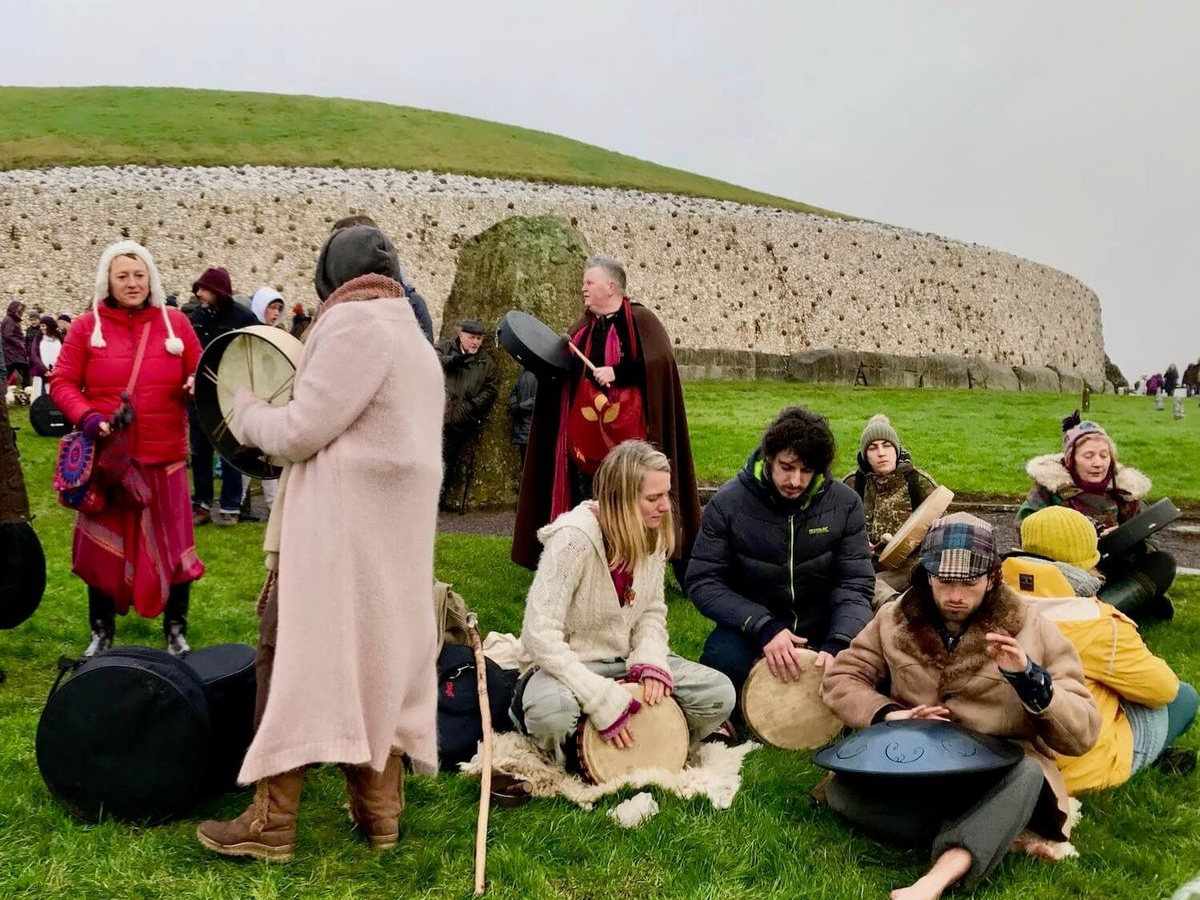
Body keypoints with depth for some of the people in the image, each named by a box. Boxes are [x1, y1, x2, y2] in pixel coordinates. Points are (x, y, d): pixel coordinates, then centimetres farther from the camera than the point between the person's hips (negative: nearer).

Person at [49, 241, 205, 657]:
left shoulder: (175, 322, 3)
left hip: (164, 456, 0)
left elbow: (200, 374, 7)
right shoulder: (86, 326, 1)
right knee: (103, 546, 10)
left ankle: (176, 633, 19)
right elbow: (61, 381, 1)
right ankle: (101, 633, 26)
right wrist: (86, 416, -16)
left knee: (172, 545, 4)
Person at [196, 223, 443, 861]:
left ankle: (271, 822, 3)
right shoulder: (411, 334, 18)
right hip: (393, 527, 9)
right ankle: (379, 809, 19)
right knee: (380, 655, 12)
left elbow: (299, 433, -15)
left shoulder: (353, 324, -12)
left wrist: (248, 411, 4)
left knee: (294, 657, -2)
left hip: (340, 524, -9)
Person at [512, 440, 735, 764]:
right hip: (567, 666, -5)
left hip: (624, 660, 6)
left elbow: (652, 612, 6)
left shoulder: (654, 533, -4)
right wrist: (603, 700, -32)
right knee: (554, 713, -39)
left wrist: (651, 661, -15)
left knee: (719, 693, -12)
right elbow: (541, 636, -29)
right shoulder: (574, 539, -26)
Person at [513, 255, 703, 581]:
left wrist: (617, 372, -21)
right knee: (586, 502, 8)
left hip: (624, 433, -7)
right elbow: (564, 370, 23)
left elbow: (659, 362, -16)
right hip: (584, 433, 7)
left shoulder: (639, 320, -5)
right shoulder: (582, 328, 17)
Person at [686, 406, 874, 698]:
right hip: (750, 626, -2)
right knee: (722, 661, -33)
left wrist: (837, 644, -28)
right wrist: (764, 627, -27)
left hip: (823, 626, 2)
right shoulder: (728, 502, -14)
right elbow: (703, 581, -13)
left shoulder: (845, 502, -9)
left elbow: (855, 583, -9)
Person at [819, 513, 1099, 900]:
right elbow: (840, 679, 8)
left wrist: (1028, 678, -23)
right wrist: (889, 714, -10)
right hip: (911, 770, 2)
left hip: (1000, 781, -2)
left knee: (1027, 773, -36)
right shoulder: (897, 618, 5)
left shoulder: (1032, 629, -2)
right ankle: (1004, 834, -22)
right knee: (842, 790, -28)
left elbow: (1083, 734, -5)